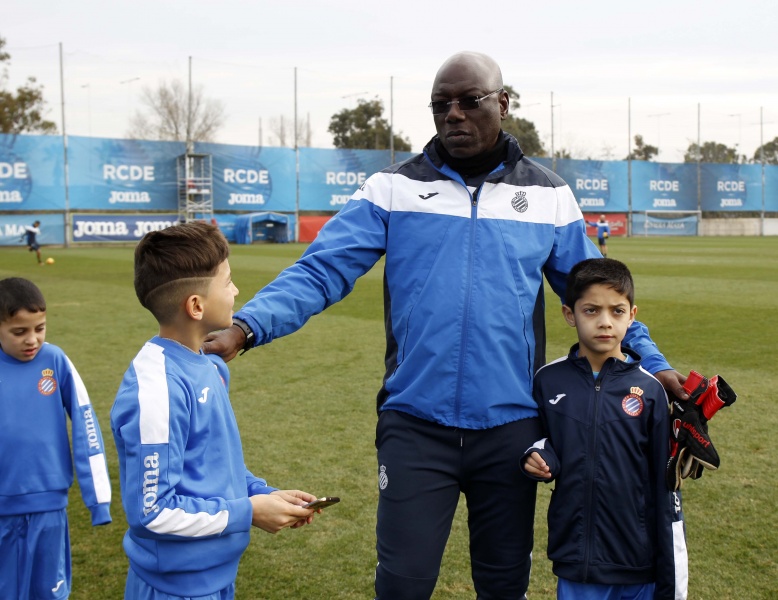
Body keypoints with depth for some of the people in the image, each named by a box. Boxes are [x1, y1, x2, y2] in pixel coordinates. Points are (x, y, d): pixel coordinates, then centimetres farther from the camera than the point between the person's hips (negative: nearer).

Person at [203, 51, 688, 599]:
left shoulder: (548, 195, 6)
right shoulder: (393, 189, 1)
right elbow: (320, 271, -7)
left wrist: (653, 364, 6)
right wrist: (247, 326, -21)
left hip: (511, 428, 2)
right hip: (415, 425, -1)